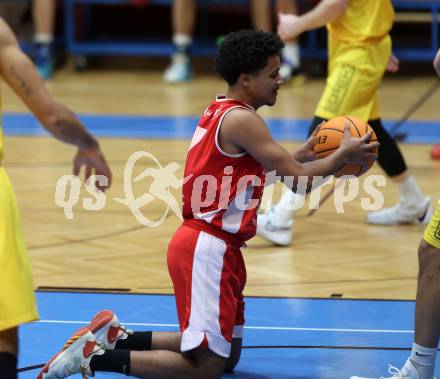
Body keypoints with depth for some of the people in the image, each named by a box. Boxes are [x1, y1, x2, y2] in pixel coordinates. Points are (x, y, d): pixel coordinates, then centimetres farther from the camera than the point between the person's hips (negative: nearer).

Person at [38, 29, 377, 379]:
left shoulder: (221, 113, 14)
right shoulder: (242, 120, -15)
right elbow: (298, 179, -17)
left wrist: (300, 156, 16)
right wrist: (343, 155, -3)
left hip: (209, 245, 10)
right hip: (208, 248, -10)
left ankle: (119, 337, 20)